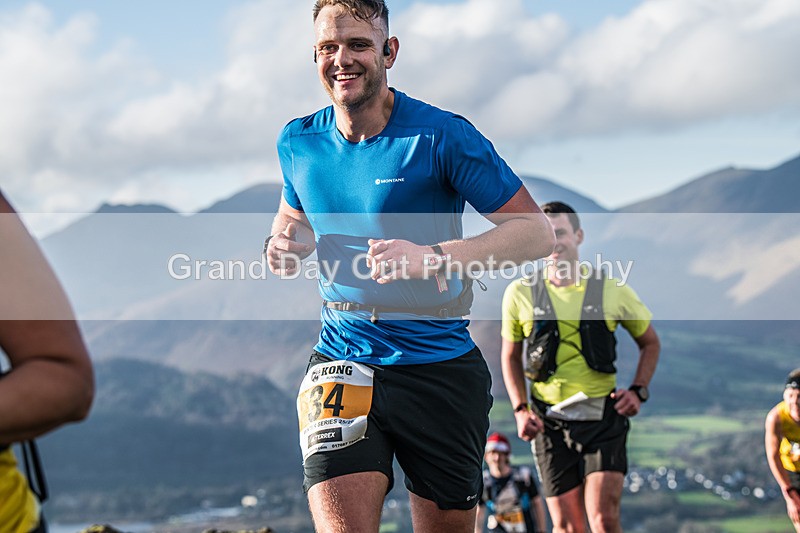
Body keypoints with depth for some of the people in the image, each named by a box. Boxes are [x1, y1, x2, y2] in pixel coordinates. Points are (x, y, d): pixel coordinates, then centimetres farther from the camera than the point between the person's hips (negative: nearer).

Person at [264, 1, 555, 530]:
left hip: (441, 365, -2)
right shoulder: (298, 142, 4)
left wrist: (434, 258, -25)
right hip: (342, 362, 2)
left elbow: (536, 232, -11)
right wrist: (283, 244, 0)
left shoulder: (441, 136, -10)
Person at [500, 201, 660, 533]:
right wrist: (520, 410, 2)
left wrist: (638, 391, 1)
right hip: (550, 423, 1)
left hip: (603, 419, -1)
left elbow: (650, 343, 15)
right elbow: (510, 356, 15)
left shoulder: (612, 291, 1)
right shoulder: (520, 293, 3)